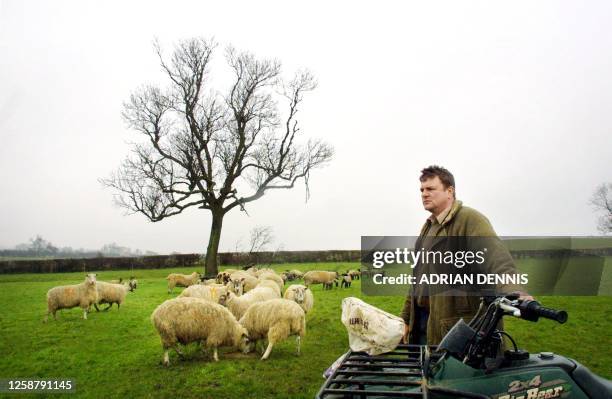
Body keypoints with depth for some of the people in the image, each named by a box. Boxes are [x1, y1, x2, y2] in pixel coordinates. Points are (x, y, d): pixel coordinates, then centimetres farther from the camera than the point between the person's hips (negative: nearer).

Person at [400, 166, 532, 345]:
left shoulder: (469, 219, -11)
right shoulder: (428, 226, 17)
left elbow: (496, 258, -28)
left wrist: (513, 290, -46)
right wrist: (406, 318, 22)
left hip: (454, 326, -8)